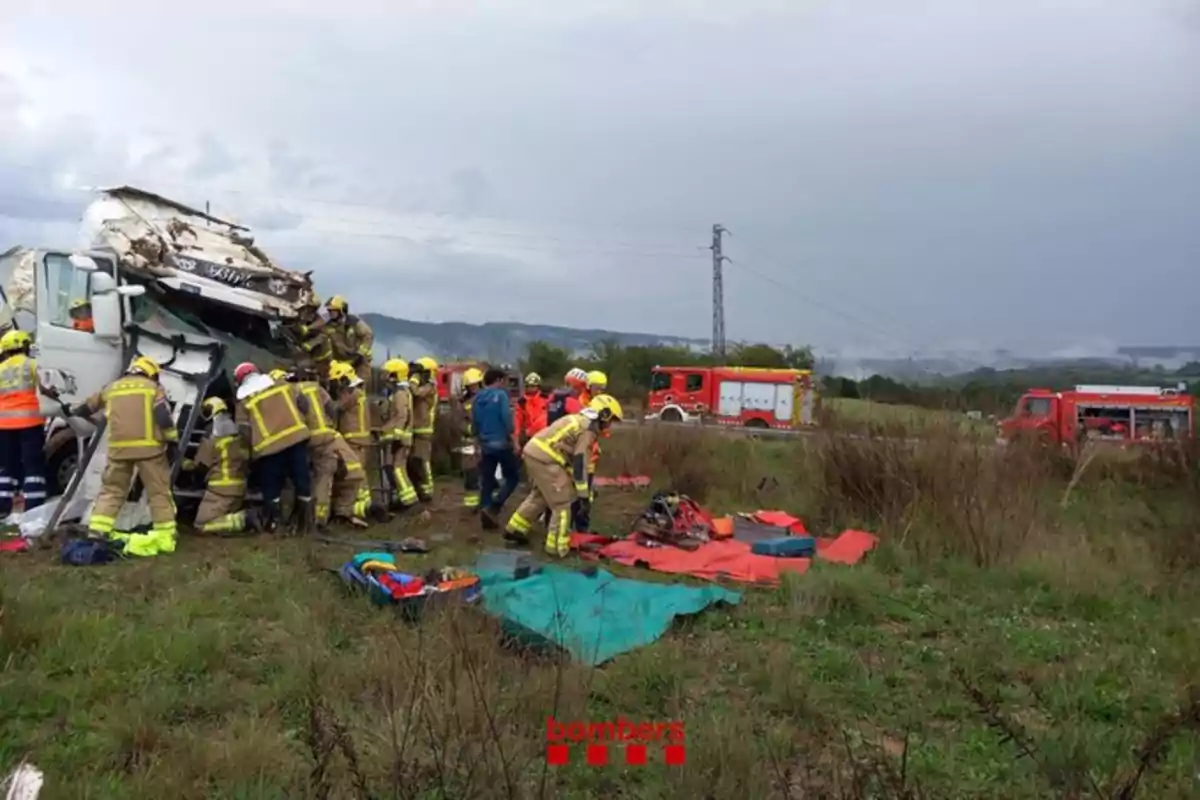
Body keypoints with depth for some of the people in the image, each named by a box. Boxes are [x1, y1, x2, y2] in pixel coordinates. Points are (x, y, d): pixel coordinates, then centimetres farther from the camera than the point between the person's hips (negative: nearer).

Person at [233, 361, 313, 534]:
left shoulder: (244, 402, 6)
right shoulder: (284, 386, 14)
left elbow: (245, 432, 2)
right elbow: (303, 404, 14)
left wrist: (253, 449, 16)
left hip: (269, 448, -2)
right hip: (296, 438, 2)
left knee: (271, 487, 11)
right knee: (302, 480, 9)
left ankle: (272, 523, 13)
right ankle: (305, 521, 15)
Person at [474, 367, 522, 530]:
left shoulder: (478, 399, 10)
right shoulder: (500, 395, -8)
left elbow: (474, 423, 13)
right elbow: (507, 420, -15)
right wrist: (514, 441, -10)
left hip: (485, 446, 6)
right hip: (502, 444, -6)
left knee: (486, 482, 10)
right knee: (513, 477, 7)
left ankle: (486, 517, 10)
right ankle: (494, 507, -8)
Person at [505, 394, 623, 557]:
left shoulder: (579, 420, 20)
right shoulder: (589, 428, -9)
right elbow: (580, 460, -13)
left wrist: (571, 477, 28)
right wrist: (583, 491, -9)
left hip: (534, 451, 10)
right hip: (544, 458, -10)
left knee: (540, 495, 26)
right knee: (562, 502, 1)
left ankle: (515, 529, 35)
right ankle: (557, 546, 7)